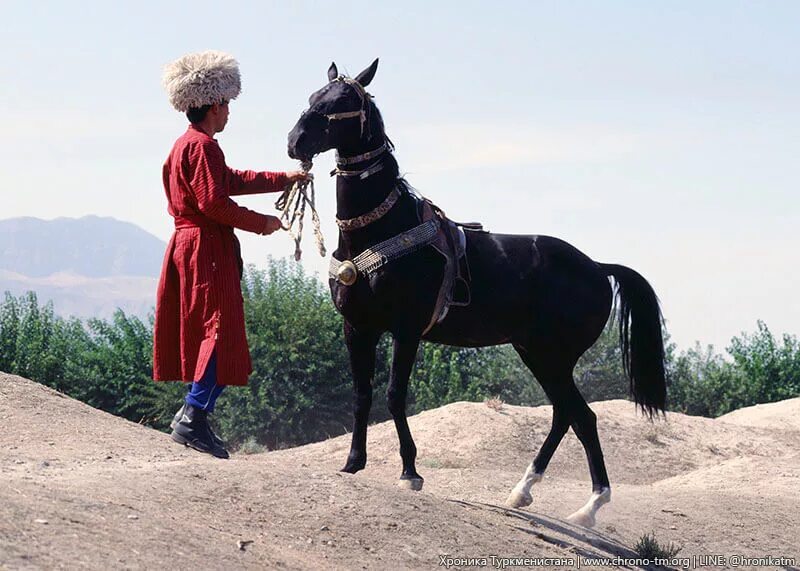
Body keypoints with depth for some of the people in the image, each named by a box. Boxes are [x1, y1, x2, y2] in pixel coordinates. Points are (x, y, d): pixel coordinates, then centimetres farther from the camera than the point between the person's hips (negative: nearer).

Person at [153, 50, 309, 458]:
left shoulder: (187, 145, 19)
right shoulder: (203, 146, -14)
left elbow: (234, 180, 30)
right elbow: (213, 202, -22)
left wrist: (286, 179, 33)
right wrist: (260, 223, -10)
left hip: (188, 246, 11)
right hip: (208, 249, -11)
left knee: (200, 333, 14)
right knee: (221, 331, -11)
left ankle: (192, 412, 16)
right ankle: (194, 419, -16)